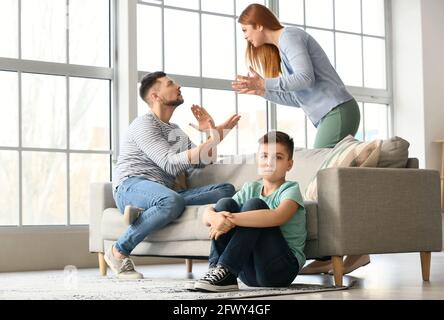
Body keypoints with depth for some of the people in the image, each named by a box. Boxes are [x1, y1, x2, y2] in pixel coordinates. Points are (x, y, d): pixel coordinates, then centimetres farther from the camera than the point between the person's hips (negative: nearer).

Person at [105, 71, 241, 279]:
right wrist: (213, 140, -19)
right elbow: (170, 164, -16)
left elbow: (202, 162, 19)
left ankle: (145, 213, -20)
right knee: (172, 201, -42)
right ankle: (119, 251, -21)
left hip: (163, 192, 8)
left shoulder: (176, 132, 26)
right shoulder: (144, 125, -2)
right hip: (131, 187, -7)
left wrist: (211, 130, 7)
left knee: (226, 190, -12)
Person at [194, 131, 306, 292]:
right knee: (225, 203, -8)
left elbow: (278, 217, -29)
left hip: (282, 268, -5)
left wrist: (231, 218, -33)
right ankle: (218, 270, -19)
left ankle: (225, 269, -26)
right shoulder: (250, 189, 12)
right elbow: (208, 213, 1)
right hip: (249, 272, 5)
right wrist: (215, 218, -25)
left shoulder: (290, 189, -4)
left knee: (254, 204, -21)